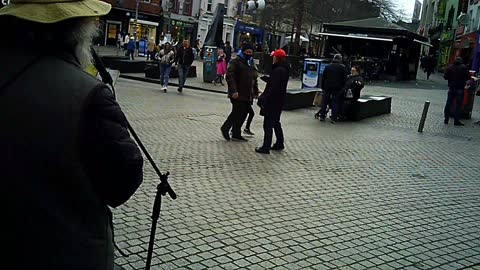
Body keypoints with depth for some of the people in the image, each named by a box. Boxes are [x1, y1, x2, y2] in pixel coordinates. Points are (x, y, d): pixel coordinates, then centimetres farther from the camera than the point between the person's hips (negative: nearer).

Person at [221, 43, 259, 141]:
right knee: (237, 113, -6)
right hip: (238, 95, -8)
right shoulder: (236, 62, -7)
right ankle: (225, 128, 13)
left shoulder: (250, 64, 19)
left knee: (243, 114, 8)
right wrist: (233, 91, -24)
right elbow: (230, 76, -16)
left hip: (248, 95, 8)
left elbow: (254, 79, 25)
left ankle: (236, 134, 16)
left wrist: (256, 92, 18)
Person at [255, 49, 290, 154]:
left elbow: (274, 88, -25)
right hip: (279, 101, 10)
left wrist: (264, 99, -21)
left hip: (273, 102, -10)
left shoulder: (278, 70, -21)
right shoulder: (284, 69, 10)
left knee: (268, 124, -3)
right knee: (275, 123, 22)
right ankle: (279, 143, 31)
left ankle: (266, 147, 1)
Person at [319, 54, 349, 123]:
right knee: (335, 102, 2)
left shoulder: (328, 67, 9)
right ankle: (333, 118, -1)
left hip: (327, 87, 2)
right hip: (337, 88, -2)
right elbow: (345, 79, -1)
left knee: (324, 101, 9)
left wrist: (322, 87, 15)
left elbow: (323, 78, 10)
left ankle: (322, 116, 11)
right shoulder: (342, 68, 0)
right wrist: (342, 87, 7)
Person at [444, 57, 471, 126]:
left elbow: (445, 77, 1)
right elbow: (468, 77, -8)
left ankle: (446, 119, 12)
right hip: (460, 88, -3)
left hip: (451, 88, 3)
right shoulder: (464, 68, -8)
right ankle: (456, 121, 3)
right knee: (458, 105, 2)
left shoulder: (450, 67, -1)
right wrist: (463, 79, 11)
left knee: (448, 104, 9)